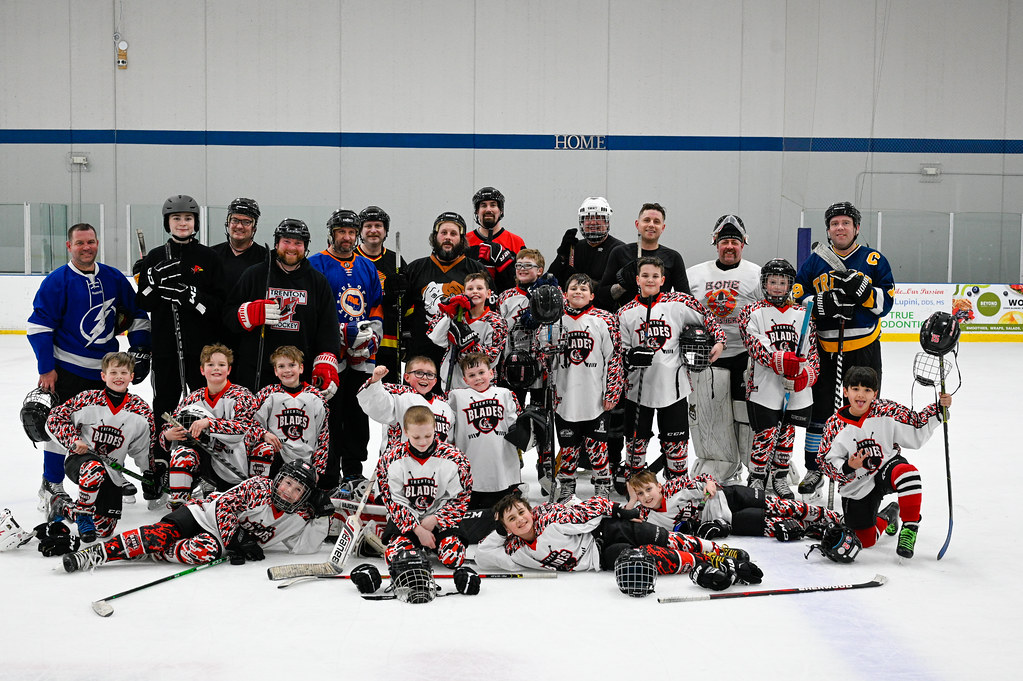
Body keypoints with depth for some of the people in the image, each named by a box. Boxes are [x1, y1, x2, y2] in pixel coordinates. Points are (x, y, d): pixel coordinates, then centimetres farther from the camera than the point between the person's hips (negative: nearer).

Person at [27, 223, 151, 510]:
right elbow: (39, 325, -9)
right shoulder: (56, 281, -10)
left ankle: (114, 475, 31)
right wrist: (46, 368, -11)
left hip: (107, 367, 4)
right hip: (68, 368, -4)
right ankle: (51, 485, 12)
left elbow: (136, 313, 13)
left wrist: (141, 349, 6)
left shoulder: (114, 278, 3)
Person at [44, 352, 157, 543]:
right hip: (79, 459, -3)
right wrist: (73, 440, -15)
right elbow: (55, 418, -2)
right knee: (95, 468, -41)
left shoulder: (141, 410, -3)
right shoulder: (87, 399, -8)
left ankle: (63, 506, 25)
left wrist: (150, 475, 10)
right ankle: (83, 514, -15)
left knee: (104, 527, -3)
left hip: (111, 471, 3)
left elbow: (145, 448, 8)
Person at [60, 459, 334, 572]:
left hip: (219, 540, 2)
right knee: (164, 533, -27)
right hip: (205, 514, -2)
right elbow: (225, 505, -13)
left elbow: (306, 545, -2)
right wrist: (235, 540, -22)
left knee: (205, 552, -34)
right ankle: (98, 552, -24)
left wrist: (320, 516, -13)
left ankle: (156, 551, -19)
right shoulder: (258, 486, -10)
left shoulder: (298, 517, 2)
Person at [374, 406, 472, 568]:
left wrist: (435, 519, -13)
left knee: (453, 557, -25)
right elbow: (393, 501, -6)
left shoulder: (454, 458, -10)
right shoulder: (391, 459, -9)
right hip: (405, 521, 0)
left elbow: (460, 498, -2)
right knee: (394, 556, -25)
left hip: (441, 519, 0)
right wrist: (417, 529, -15)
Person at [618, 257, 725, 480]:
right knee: (636, 439, 11)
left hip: (672, 386, -1)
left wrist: (719, 341, -7)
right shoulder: (626, 313, 4)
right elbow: (621, 349, 7)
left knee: (675, 441, 7)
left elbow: (707, 318, 6)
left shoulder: (678, 303, -2)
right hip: (639, 387, 1)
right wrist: (630, 357, -13)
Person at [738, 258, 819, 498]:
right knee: (766, 433, -6)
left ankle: (779, 478, 27)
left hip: (797, 390, 4)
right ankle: (756, 479, 9)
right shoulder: (753, 313, -1)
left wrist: (807, 375, -8)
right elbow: (756, 346, -13)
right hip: (764, 386, -4)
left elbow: (813, 350, 10)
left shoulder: (802, 314, 10)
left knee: (787, 433, 12)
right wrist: (782, 361, -28)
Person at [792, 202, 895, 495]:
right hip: (824, 349, 1)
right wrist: (824, 303, -20)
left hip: (864, 350, 0)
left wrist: (862, 290, -21)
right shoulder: (814, 262, 5)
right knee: (819, 408, 4)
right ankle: (814, 470, 17)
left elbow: (886, 303, -2)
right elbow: (797, 299, -1)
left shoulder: (875, 261, 2)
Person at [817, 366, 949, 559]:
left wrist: (939, 408, -13)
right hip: (857, 488, 1)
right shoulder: (835, 426, -9)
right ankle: (886, 517, 36)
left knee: (906, 472, -37)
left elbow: (916, 431, -3)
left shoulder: (887, 411, -9)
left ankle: (909, 528, -19)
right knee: (865, 540, -1)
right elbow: (827, 462, -6)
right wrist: (848, 467, -24)